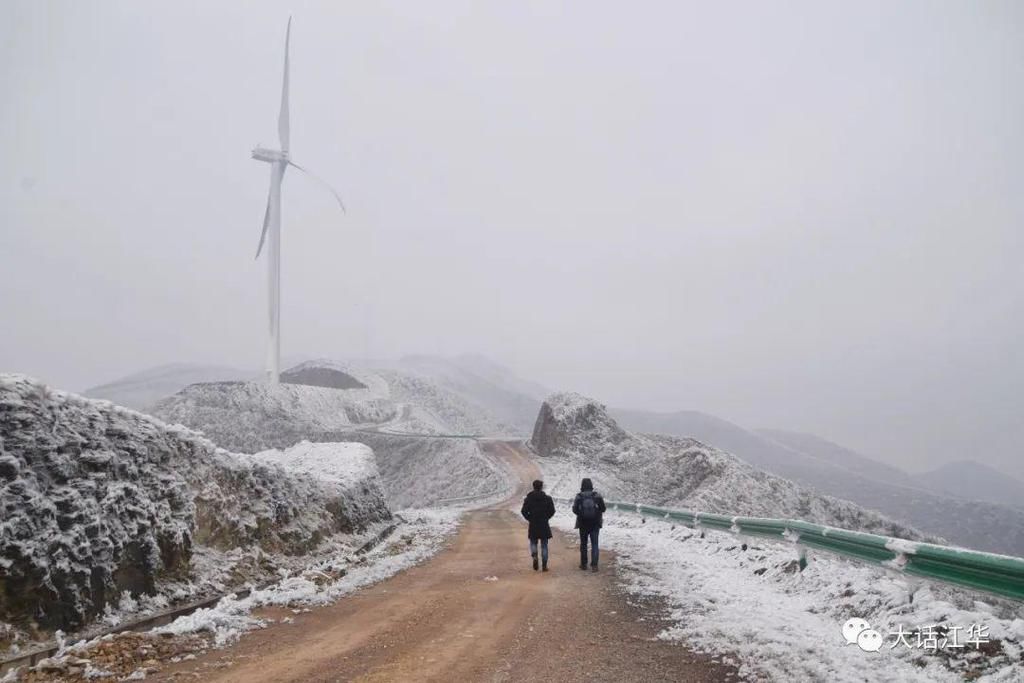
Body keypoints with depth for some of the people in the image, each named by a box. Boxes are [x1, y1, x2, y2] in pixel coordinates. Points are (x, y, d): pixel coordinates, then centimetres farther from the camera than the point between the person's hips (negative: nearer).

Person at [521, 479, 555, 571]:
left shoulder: (528, 498, -4)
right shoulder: (547, 498, -4)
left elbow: (524, 511, -8)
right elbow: (552, 511, -6)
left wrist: (529, 519, 7)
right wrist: (546, 518, 9)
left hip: (533, 525, 0)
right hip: (544, 525, 0)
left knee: (533, 543, 17)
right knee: (544, 545, 8)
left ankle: (534, 556, -10)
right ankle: (544, 565, 7)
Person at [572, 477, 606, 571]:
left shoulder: (579, 496, -8)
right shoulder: (597, 495, -7)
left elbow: (574, 509, -8)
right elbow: (603, 508, -5)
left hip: (583, 524, 0)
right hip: (595, 524, 0)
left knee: (583, 544, 14)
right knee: (594, 544, 3)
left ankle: (583, 564, 19)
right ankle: (594, 564, -6)